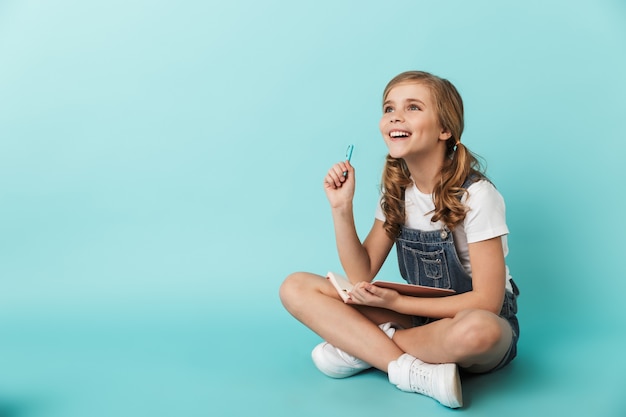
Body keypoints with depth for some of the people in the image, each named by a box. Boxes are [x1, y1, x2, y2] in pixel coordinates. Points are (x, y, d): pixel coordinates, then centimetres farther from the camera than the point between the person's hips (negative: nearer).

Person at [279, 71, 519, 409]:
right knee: (295, 288, -11)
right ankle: (419, 371, -21)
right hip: (418, 315, 5)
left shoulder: (476, 196, -18)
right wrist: (342, 207, -15)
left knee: (479, 331, -44)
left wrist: (396, 302, -23)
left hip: (477, 320, -5)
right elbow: (362, 276, -3)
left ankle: (363, 345, -18)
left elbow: (486, 301, -20)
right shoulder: (396, 191, -1)